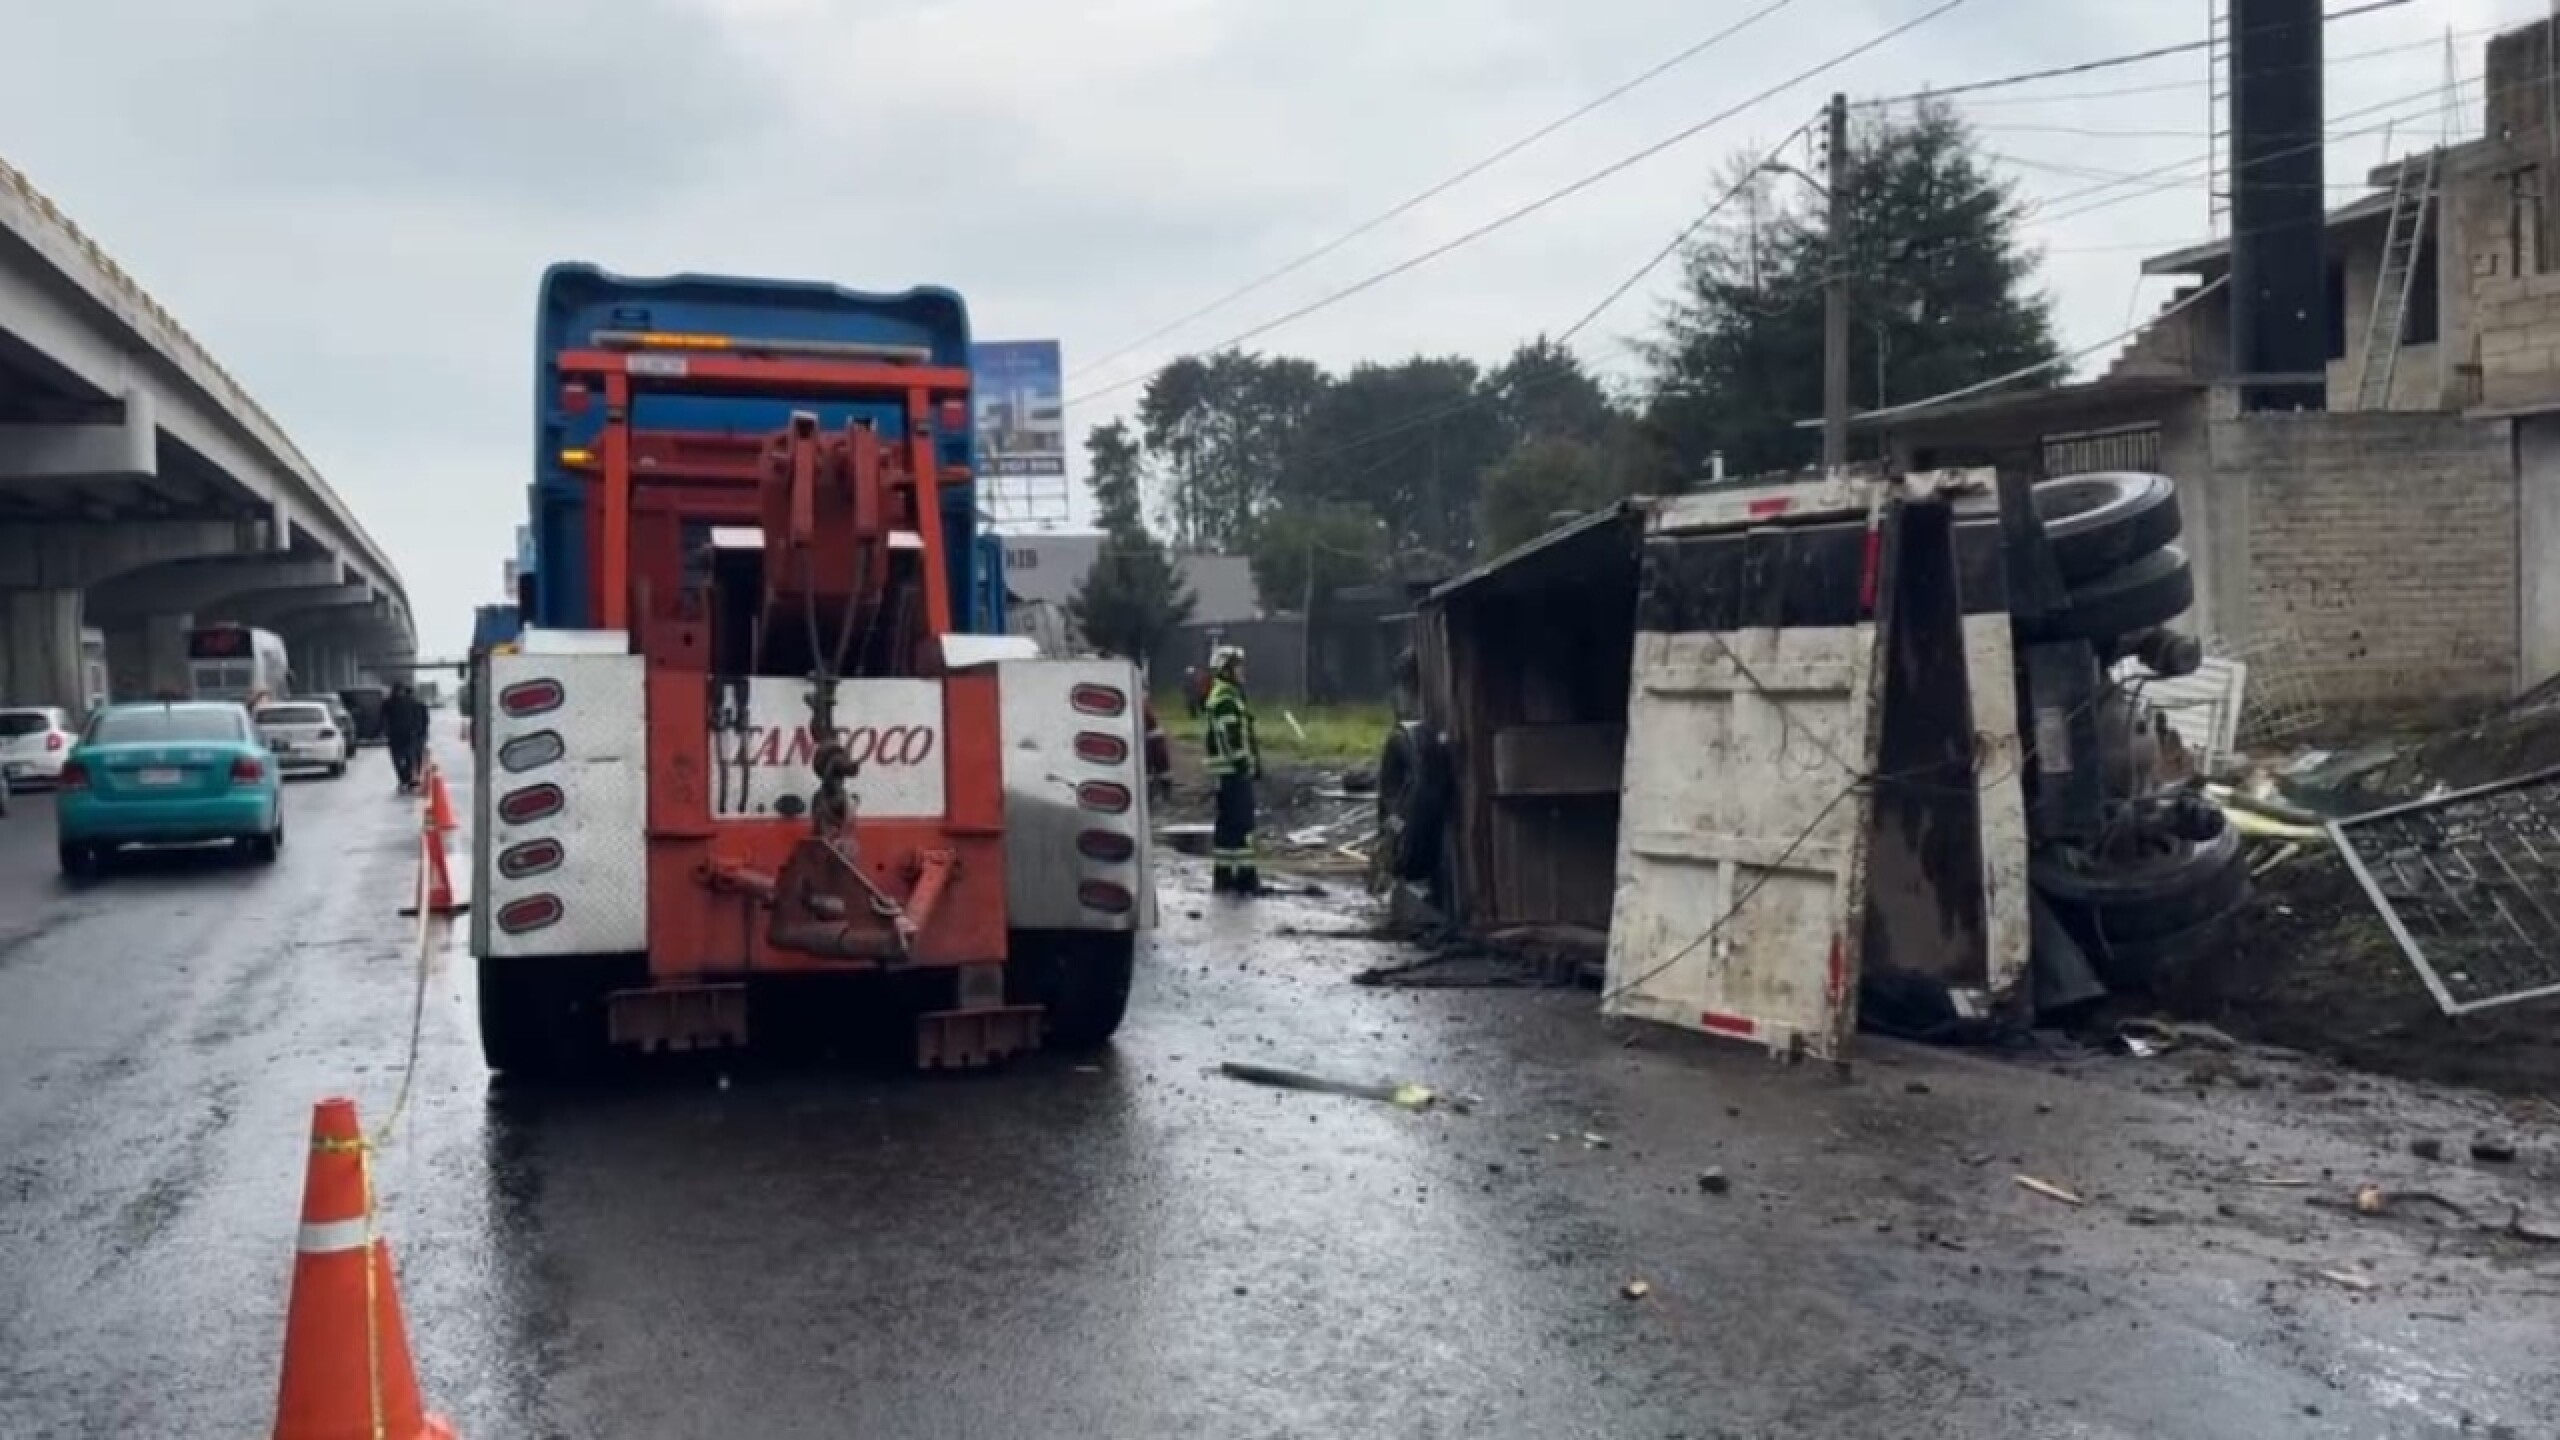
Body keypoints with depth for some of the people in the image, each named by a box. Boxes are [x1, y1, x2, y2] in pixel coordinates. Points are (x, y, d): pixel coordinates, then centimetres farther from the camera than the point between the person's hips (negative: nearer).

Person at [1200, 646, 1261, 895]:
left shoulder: (1234, 695, 21)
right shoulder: (1222, 697, -13)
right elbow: (1229, 734, -22)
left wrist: (1254, 762, 25)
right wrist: (1241, 761, -25)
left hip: (1239, 769, 11)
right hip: (1230, 770, -11)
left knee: (1229, 822, 13)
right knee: (1237, 821, -11)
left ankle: (1223, 875, 18)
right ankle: (1243, 875, -13)